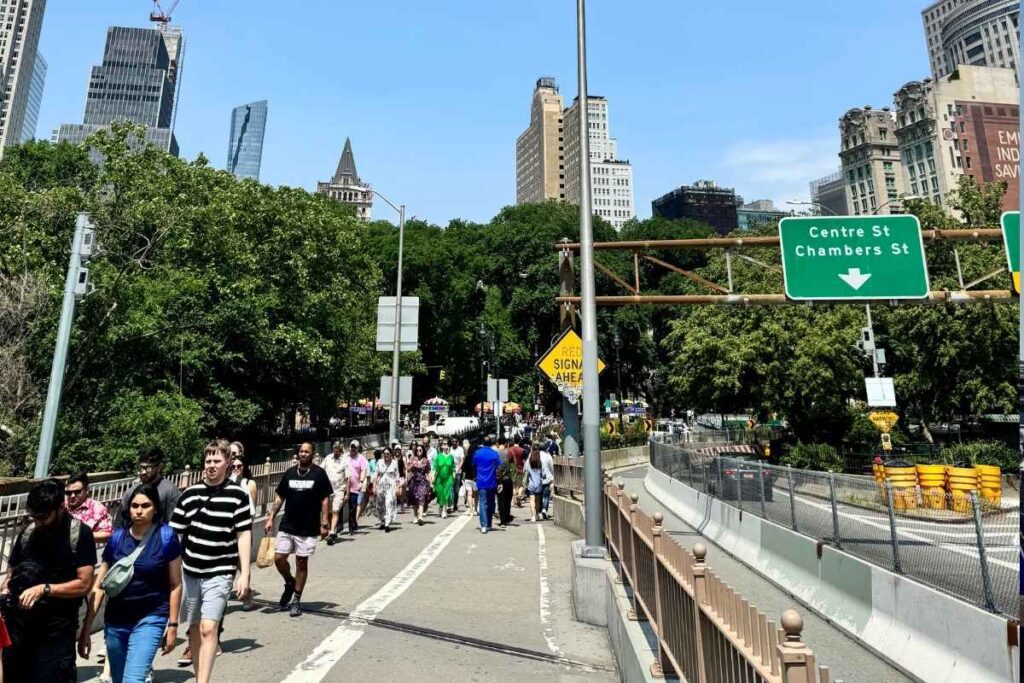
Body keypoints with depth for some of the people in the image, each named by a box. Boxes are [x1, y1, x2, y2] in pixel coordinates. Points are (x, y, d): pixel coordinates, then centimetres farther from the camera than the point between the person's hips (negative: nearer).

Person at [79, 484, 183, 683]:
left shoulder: (166, 537, -10)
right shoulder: (118, 537, -2)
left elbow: (175, 585, -5)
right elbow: (99, 587, 2)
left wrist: (172, 624, -5)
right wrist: (86, 629, 0)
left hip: (151, 619, -4)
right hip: (115, 621, 4)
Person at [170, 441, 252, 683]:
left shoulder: (238, 495, -8)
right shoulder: (189, 494, 1)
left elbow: (244, 535, -6)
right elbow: (175, 534, 8)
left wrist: (244, 574, -9)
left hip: (219, 573, -4)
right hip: (189, 571, 4)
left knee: (208, 629, -12)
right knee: (194, 629, 16)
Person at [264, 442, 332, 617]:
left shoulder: (319, 473, -7)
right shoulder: (289, 473, 5)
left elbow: (325, 499, -7)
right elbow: (279, 497, 11)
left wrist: (324, 523, -11)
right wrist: (271, 518, 4)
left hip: (308, 528, -3)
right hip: (287, 526, 4)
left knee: (301, 562, 5)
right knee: (278, 558, 2)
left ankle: (296, 600, 21)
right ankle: (289, 583, 31)